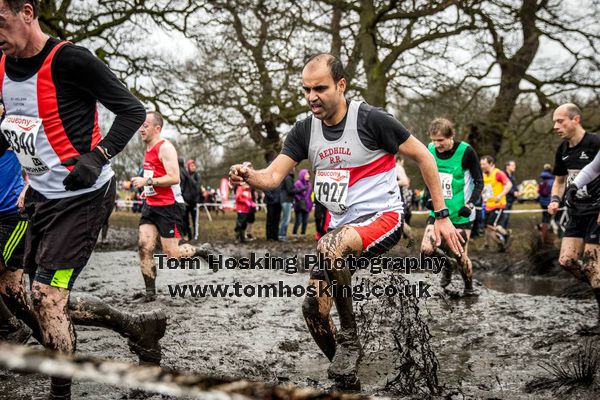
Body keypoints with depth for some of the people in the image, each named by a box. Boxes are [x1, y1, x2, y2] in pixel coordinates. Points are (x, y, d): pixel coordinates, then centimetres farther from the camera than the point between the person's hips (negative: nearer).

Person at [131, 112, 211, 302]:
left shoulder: (165, 148, -14)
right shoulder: (149, 148, 14)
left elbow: (174, 178, -23)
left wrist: (147, 181, -24)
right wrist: (140, 182, 17)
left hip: (169, 206, -8)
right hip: (151, 205, 8)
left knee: (172, 254, -4)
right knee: (143, 246, -5)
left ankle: (203, 251, 22)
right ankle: (150, 293, 1)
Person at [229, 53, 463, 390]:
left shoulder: (371, 120, -14)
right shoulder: (305, 131, 1)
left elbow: (424, 157, -7)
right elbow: (273, 177, -4)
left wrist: (442, 216, -8)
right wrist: (248, 176, -28)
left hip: (382, 217, -6)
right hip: (342, 225, 7)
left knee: (329, 247, -37)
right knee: (314, 309, -2)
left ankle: (350, 337, -18)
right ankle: (348, 382, 20)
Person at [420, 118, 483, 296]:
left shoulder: (466, 151, -15)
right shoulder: (430, 150, -3)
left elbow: (479, 182, -8)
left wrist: (470, 204, -20)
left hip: (460, 214, -4)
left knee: (460, 255, -5)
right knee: (426, 249, -8)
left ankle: (469, 287, 24)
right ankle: (447, 265, 26)